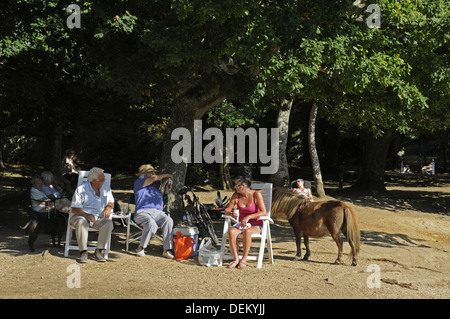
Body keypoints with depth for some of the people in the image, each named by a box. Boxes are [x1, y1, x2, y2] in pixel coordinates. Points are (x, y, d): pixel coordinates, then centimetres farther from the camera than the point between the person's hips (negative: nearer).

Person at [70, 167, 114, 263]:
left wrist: (108, 208, -6)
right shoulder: (81, 189, -7)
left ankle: (99, 250, -23)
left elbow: (111, 202, 19)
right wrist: (87, 215, -28)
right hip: (82, 216, -3)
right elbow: (74, 209, -10)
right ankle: (83, 251, -30)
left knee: (108, 223, -29)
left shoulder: (106, 187, 8)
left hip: (99, 218, 3)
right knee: (81, 222, -38)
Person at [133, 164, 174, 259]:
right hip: (143, 212, -5)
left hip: (158, 212, 5)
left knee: (168, 221, -28)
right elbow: (154, 178, -6)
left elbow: (161, 202, 29)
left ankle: (167, 249, -30)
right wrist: (166, 175, 8)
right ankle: (141, 248, -18)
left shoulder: (155, 187, 30)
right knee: (151, 224, -38)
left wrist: (166, 191, 18)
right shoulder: (138, 183, 9)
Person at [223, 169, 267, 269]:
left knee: (247, 232, -38)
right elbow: (227, 210, 7)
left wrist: (249, 217, -26)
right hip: (241, 224, 4)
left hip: (255, 225, -4)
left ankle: (244, 259, -26)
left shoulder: (256, 195, -10)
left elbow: (263, 212, -16)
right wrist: (231, 214, -17)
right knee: (231, 231, -30)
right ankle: (236, 259, -27)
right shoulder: (236, 195, 2)